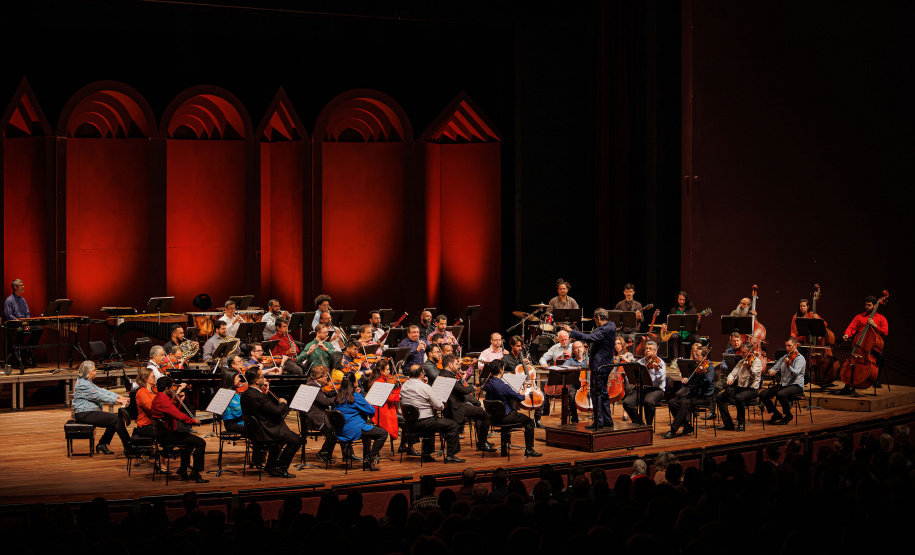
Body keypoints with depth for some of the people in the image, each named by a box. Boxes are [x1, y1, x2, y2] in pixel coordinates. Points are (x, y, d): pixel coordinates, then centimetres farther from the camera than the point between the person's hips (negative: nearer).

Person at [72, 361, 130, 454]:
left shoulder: (87, 382, 17)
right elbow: (98, 396, -19)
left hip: (90, 412, 11)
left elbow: (101, 391, 14)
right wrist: (117, 400, -17)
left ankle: (102, 444, 5)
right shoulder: (82, 384, -17)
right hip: (85, 414, -11)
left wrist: (119, 396, 5)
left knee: (116, 417, 2)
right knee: (116, 419, -17)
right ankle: (128, 447, -12)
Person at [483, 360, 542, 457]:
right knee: (529, 421, 9)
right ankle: (529, 450, 8)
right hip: (505, 418, -8)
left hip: (494, 419, 8)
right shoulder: (503, 386, -25)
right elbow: (519, 398, -15)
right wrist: (526, 395, 9)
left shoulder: (488, 385, -3)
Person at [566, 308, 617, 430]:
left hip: (599, 365, -10)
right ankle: (608, 421, 22)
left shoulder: (604, 330, -22)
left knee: (596, 393, -4)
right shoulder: (611, 326, 8)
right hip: (606, 364, 10)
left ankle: (599, 422, -2)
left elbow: (589, 337, -34)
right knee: (603, 392, 18)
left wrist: (571, 331, -32)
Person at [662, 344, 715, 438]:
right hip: (693, 394, 8)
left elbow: (709, 381, -25)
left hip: (704, 397, -8)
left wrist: (703, 372, -44)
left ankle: (673, 431, -31)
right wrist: (685, 380, -10)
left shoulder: (709, 367, -7)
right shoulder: (696, 367, 14)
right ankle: (687, 426, -2)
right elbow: (690, 382, 14)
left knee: (684, 403, -33)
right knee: (672, 403, -9)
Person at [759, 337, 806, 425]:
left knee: (780, 394, -37)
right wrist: (772, 371, -8)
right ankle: (776, 414, 9)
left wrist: (788, 366, -41)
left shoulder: (800, 358, -6)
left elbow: (795, 373, -21)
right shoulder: (784, 357, 16)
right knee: (762, 394, -10)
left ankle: (788, 415, -12)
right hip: (783, 384, 7)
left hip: (796, 385, -7)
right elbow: (775, 368, 18)